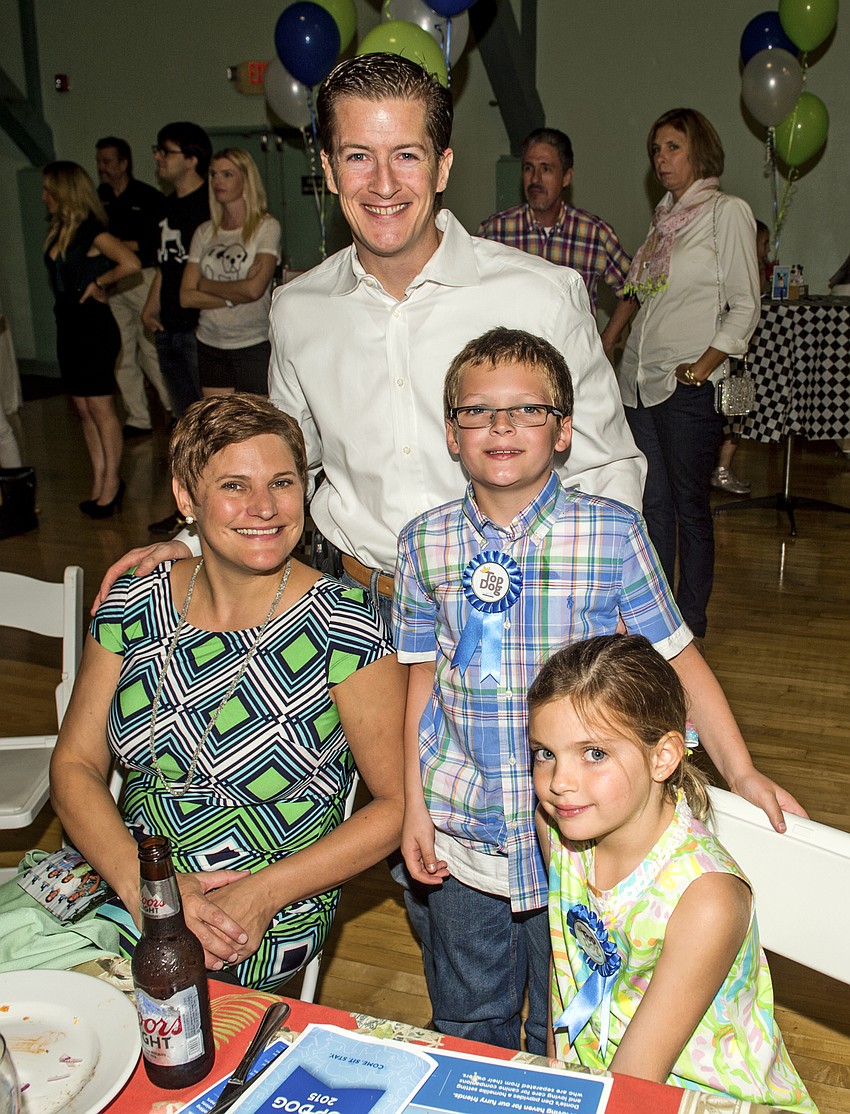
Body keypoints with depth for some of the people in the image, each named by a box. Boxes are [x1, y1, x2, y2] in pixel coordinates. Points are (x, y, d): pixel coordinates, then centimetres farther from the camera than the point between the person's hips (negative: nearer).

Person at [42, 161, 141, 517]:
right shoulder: (58, 232, 11)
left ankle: (111, 483, 7)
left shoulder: (92, 232, -13)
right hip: (68, 327, 9)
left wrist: (97, 283, -16)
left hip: (94, 326, -9)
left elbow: (130, 263, -27)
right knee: (83, 409, 11)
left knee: (100, 408, -2)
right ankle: (99, 482, 18)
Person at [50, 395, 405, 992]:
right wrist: (143, 884, -15)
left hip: (271, 921, -4)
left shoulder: (343, 627, -13)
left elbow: (398, 802, -9)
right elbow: (75, 764, 2)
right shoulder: (132, 605, 0)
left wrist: (263, 895, -18)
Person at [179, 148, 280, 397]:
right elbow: (186, 297, 3)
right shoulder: (204, 232, 10)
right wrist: (233, 297, -9)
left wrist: (206, 284, -2)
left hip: (254, 346, -4)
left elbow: (254, 289, -15)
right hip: (210, 346, 4)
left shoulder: (266, 226, -2)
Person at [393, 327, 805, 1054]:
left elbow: (678, 658, -3)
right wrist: (414, 808, 5)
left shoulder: (613, 534, -11)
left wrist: (742, 774, -6)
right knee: (468, 1028, 21)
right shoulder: (425, 544, -3)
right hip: (465, 832, 2)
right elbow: (425, 679, 4)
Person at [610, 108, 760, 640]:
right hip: (641, 378, 7)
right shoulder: (666, 216, 16)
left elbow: (745, 306, -8)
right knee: (653, 503, 12)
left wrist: (702, 366, -16)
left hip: (689, 385, -7)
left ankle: (691, 622, 14)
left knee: (689, 506, 1)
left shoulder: (728, 212, -4)